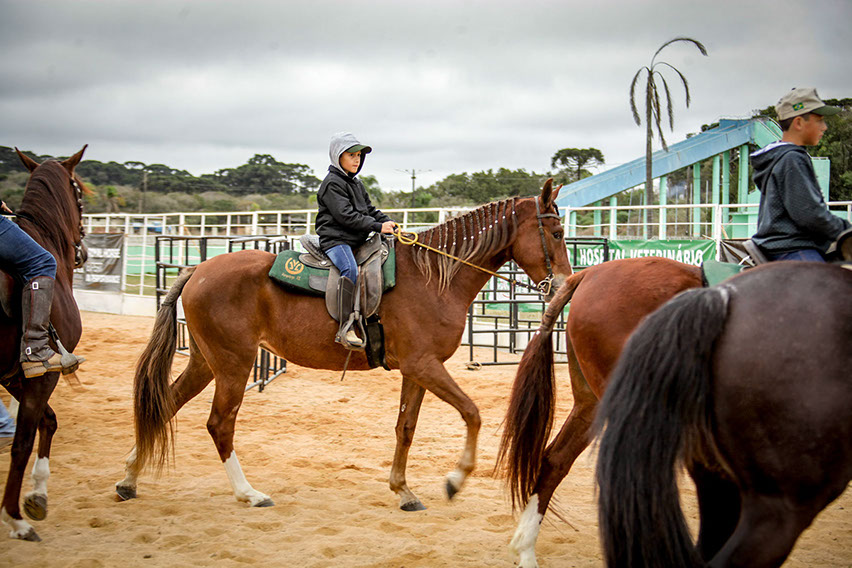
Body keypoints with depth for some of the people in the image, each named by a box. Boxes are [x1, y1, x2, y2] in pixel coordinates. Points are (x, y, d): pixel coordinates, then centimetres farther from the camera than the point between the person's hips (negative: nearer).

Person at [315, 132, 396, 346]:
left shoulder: (356, 184, 22)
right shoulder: (332, 184, -7)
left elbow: (370, 210, 23)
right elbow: (346, 216, -16)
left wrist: (391, 225, 5)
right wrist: (378, 227, -18)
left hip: (356, 241, 10)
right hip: (335, 239, -10)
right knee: (351, 269, -35)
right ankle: (345, 329, -40)